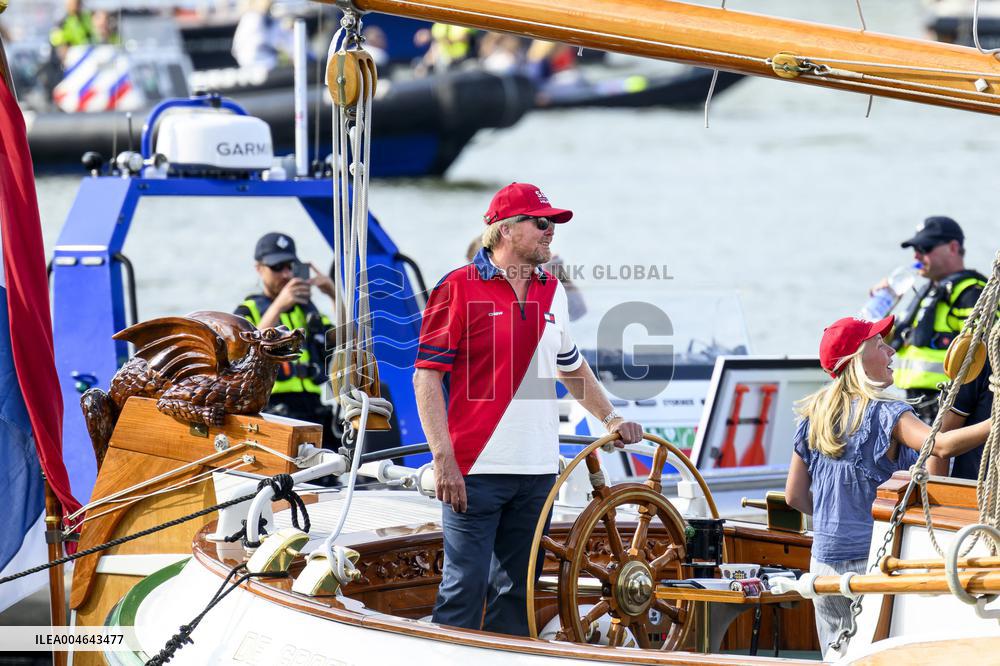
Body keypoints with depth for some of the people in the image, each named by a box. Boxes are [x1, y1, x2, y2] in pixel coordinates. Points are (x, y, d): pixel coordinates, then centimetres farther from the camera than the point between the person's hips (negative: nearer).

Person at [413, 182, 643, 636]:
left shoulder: (552, 293, 14)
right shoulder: (459, 289, -6)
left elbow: (571, 366, 29)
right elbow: (427, 377, -8)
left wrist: (609, 418, 20)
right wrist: (444, 459, -15)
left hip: (537, 471, 6)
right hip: (475, 469, -6)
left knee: (516, 590, 11)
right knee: (464, 589, -6)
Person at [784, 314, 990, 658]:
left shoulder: (813, 415, 9)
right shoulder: (885, 413, -11)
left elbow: (795, 495, 13)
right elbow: (943, 446, -28)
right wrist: (995, 423, -29)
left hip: (824, 560, 6)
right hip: (873, 560, -6)